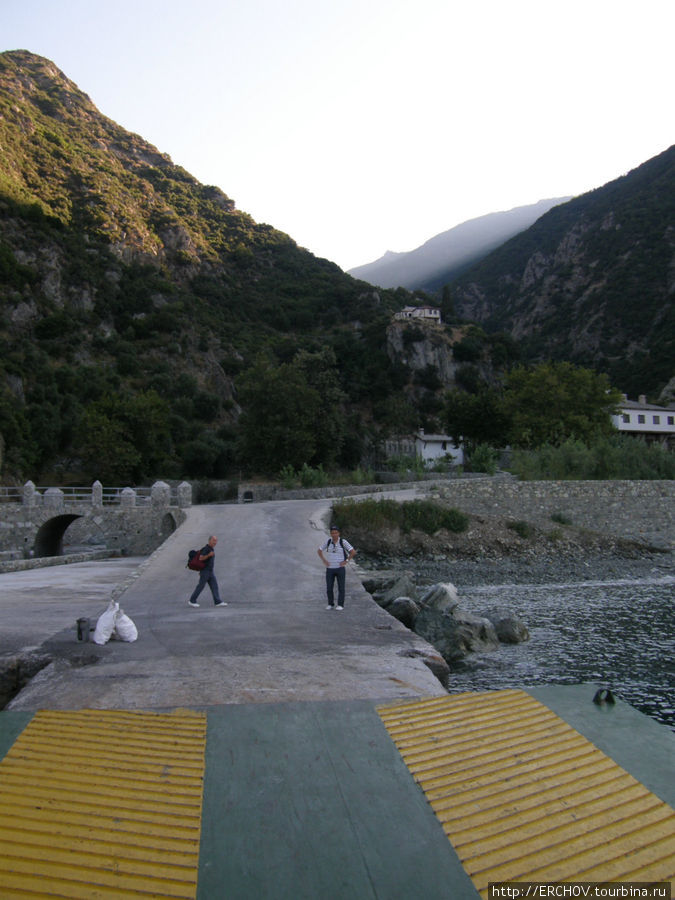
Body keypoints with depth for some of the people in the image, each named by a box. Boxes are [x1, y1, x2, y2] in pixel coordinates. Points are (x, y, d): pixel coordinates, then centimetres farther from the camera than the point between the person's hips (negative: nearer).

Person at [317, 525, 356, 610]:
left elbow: (353, 552, -12)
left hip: (340, 568, -3)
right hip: (330, 569, 3)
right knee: (329, 588, 3)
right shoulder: (328, 541, -1)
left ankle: (340, 605, 11)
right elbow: (319, 551, 10)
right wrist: (324, 561, -1)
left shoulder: (343, 542, -10)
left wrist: (346, 561, -13)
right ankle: (330, 604, 19)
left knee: (341, 588, 1)